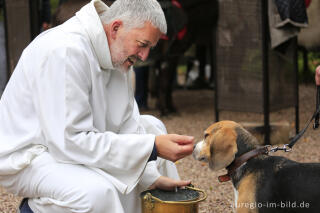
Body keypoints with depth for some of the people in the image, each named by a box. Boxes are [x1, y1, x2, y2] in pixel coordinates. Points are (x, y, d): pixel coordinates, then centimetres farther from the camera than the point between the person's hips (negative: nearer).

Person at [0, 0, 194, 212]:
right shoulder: (65, 51, -29)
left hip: (66, 138, 10)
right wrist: (152, 147, -33)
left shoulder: (119, 52, -1)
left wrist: (154, 178, -8)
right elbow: (70, 142, -33)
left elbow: (126, 125, 3)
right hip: (26, 155, -9)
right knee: (96, 191, -36)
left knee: (151, 127, 13)